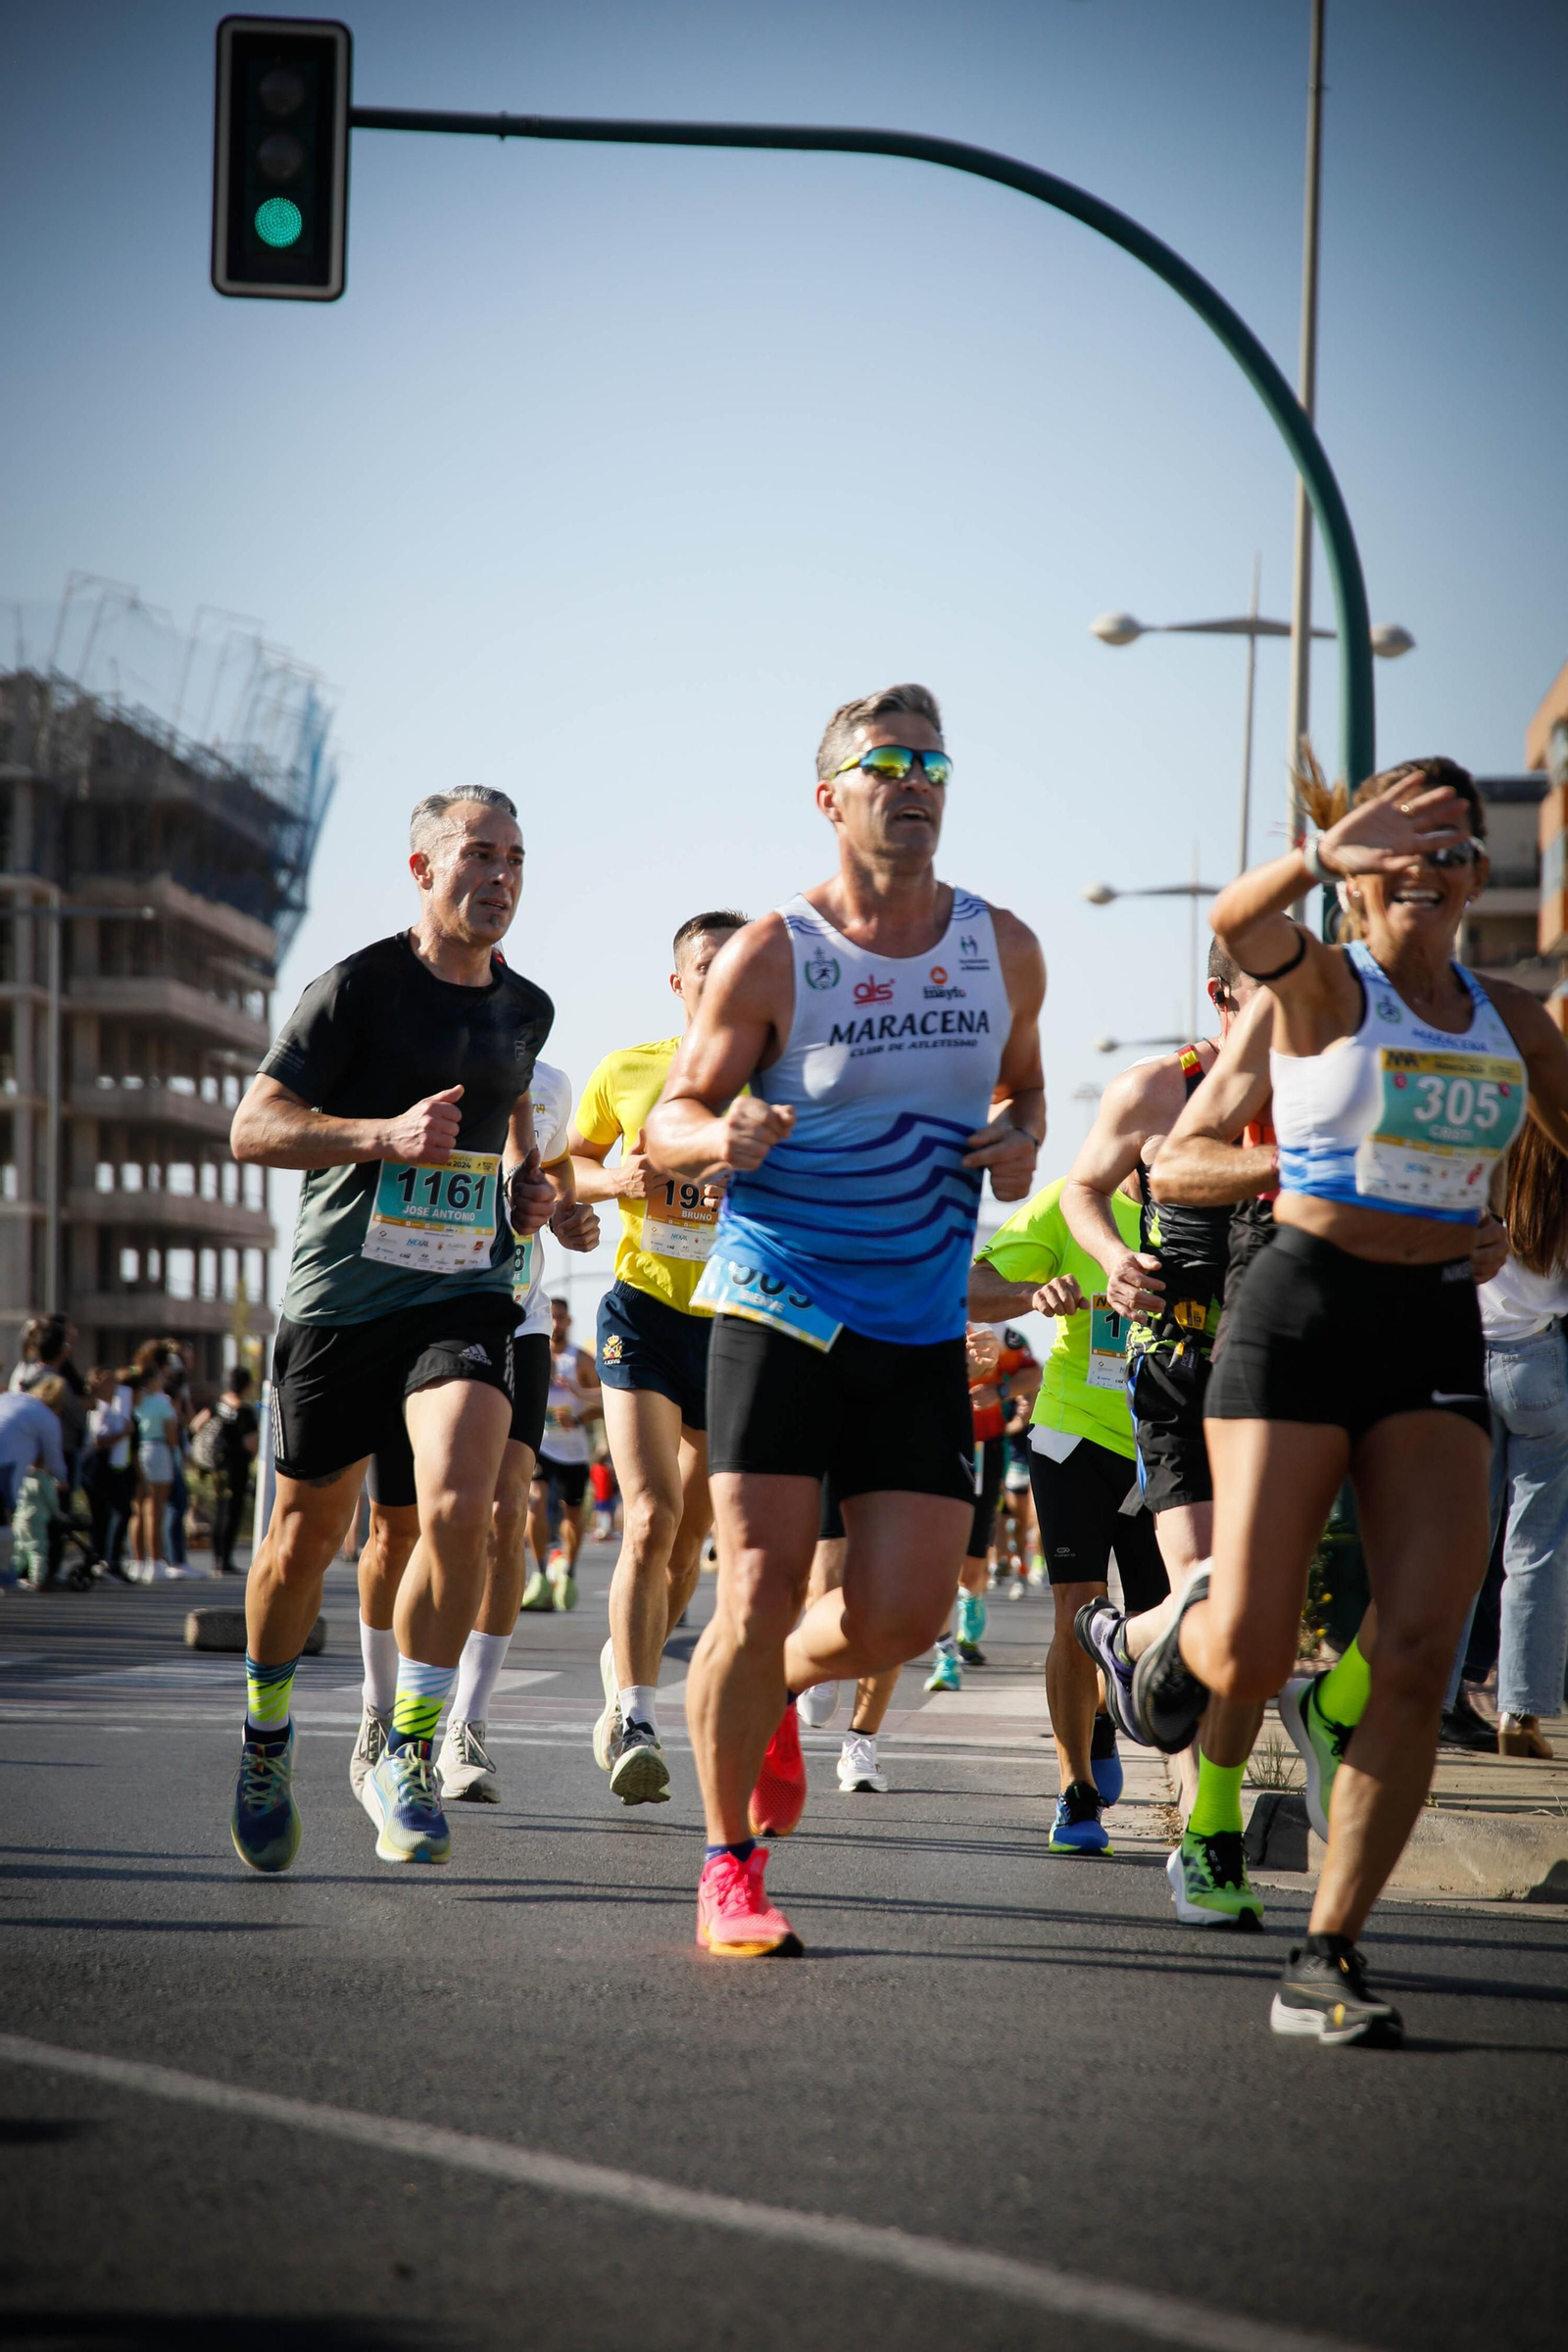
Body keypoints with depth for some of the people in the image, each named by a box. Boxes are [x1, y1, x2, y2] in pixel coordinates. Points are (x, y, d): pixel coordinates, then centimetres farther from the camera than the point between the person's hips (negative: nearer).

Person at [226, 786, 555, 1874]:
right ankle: (267, 1738, 34)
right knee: (306, 1538, 8)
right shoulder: (357, 988, -7)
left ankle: (410, 1755, -6)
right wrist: (385, 1135, -25)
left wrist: (526, 1189, 12)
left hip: (466, 1295, 3)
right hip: (340, 1295, -3)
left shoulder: (525, 1009, 11)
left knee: (459, 1508, -21)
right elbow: (253, 1128, -11)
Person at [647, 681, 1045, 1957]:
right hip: (778, 1310, -4)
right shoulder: (769, 956, -6)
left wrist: (1019, 1139, 0)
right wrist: (722, 1137, -23)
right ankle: (730, 1866, 8)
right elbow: (669, 1121, 0)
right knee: (760, 1591, -10)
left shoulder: (1004, 950, 6)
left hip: (922, 1334, 4)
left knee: (901, 1620, -3)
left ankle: (773, 1686, 33)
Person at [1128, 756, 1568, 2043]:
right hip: (1304, 1311, -4)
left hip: (1438, 1334, 4)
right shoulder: (1324, 982, -3)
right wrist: (1325, 852, -47)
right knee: (1247, 1661, -9)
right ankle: (1191, 1622, 30)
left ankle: (1329, 1952, -1)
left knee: (1418, 1658, -10)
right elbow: (1238, 922, -27)